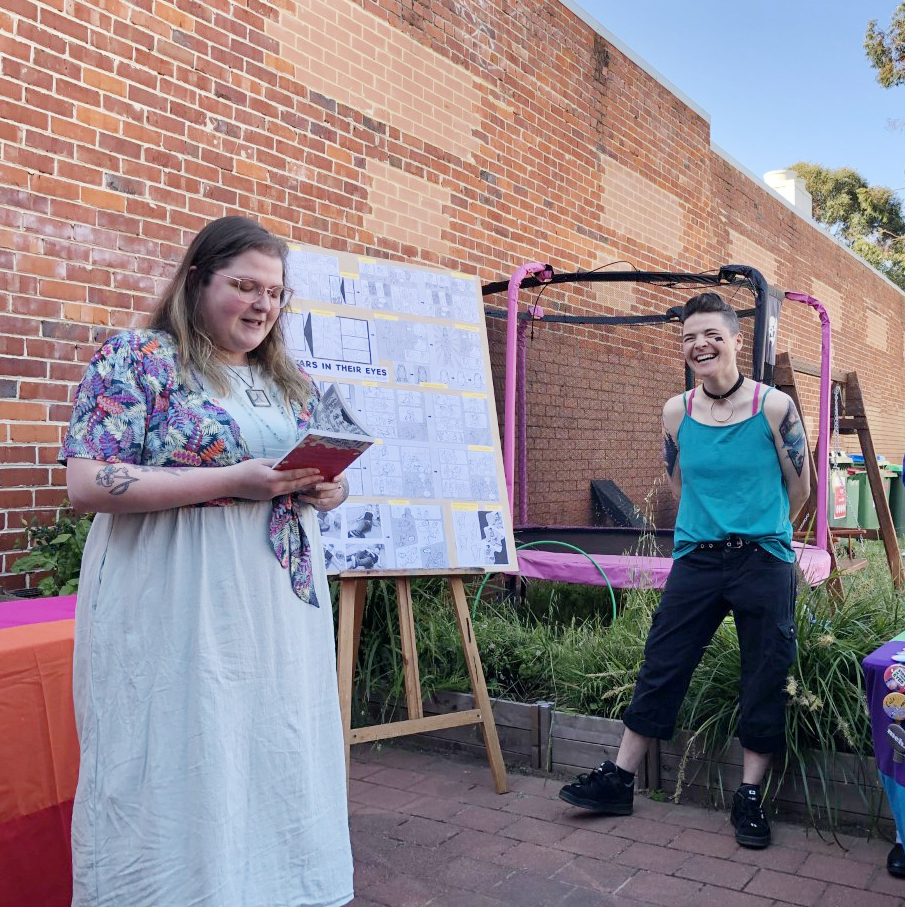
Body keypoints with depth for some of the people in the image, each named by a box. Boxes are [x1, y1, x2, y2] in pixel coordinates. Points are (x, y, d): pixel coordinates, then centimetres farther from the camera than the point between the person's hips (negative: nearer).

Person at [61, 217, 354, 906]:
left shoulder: (292, 380, 15)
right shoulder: (136, 359, -3)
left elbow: (322, 468, 22)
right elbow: (89, 484, -13)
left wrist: (328, 489, -4)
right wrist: (232, 480, -19)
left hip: (283, 609, 6)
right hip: (177, 616, -5)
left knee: (279, 764, 11)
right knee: (181, 768, 2)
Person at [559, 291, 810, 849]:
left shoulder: (774, 407, -7)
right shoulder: (677, 413, 1)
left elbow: (799, 487, 5)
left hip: (764, 561, -2)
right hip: (696, 558, 2)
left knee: (766, 678, 5)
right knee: (661, 665, 5)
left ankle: (750, 797, 21)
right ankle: (619, 781, 17)